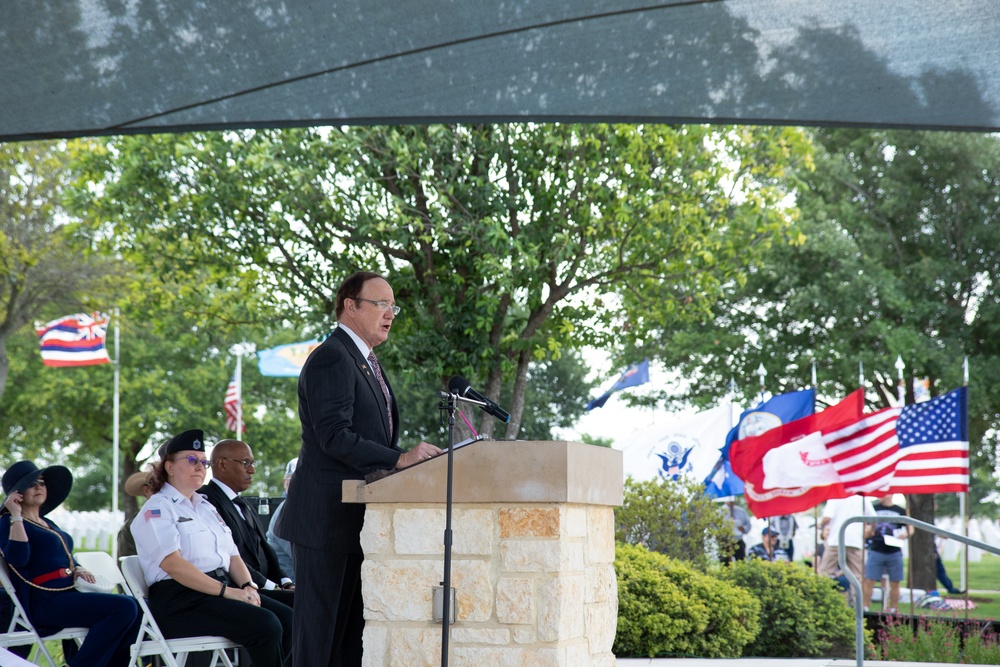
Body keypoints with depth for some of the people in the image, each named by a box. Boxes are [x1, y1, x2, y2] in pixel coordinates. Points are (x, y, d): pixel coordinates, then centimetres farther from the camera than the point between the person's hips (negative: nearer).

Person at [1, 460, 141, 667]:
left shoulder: (47, 524, 24)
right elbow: (18, 557, -20)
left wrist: (78, 569, 10)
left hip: (69, 593, 9)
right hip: (45, 602, -9)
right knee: (123, 607, -24)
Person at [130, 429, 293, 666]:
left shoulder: (206, 507, 25)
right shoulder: (157, 509, -2)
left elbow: (232, 555, 20)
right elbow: (173, 564, -16)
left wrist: (248, 586, -2)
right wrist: (226, 591, -21)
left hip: (221, 590, 8)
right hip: (180, 599, -8)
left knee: (288, 620, -15)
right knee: (265, 625, -27)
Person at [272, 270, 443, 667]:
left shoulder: (364, 362, 21)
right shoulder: (331, 359, -11)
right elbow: (335, 436, -21)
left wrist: (415, 458, 7)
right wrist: (399, 459, -25)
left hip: (358, 522, 10)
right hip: (328, 519, -10)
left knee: (353, 632, 9)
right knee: (321, 632, -7)